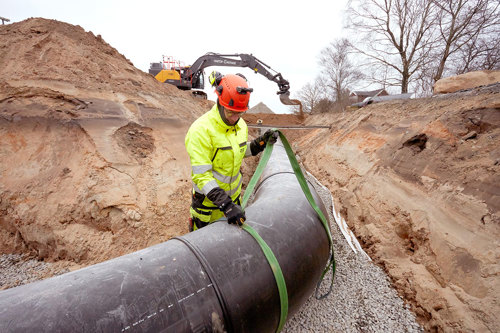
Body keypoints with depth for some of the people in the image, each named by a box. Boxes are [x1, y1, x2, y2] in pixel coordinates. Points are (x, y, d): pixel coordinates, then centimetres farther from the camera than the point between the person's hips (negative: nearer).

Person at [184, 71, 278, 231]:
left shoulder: (240, 125, -4)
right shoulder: (201, 130, -26)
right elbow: (201, 175, -28)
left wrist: (262, 141, -3)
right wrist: (225, 203, -35)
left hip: (233, 195, 6)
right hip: (208, 199, -5)